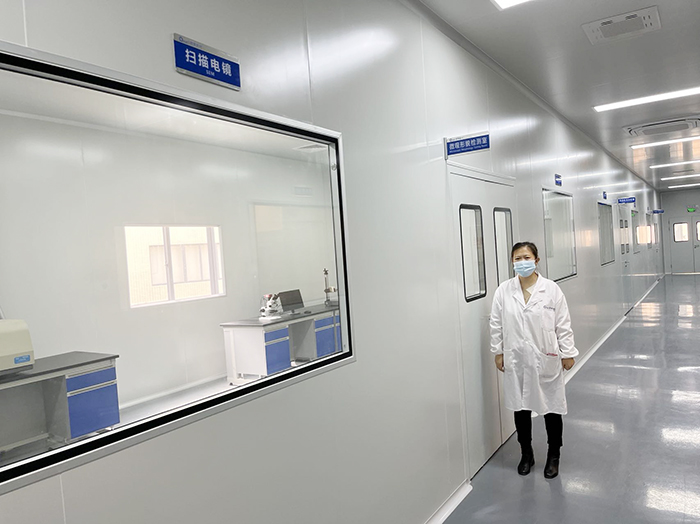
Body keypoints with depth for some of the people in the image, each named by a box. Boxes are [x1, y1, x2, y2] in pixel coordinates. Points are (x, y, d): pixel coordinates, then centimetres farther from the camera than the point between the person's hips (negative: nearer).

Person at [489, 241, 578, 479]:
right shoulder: (503, 290, -3)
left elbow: (563, 325, -3)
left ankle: (553, 456, 32)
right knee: (520, 408, 13)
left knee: (551, 408, 10)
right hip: (516, 360, 2)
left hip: (546, 359, -1)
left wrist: (568, 353, -1)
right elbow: (497, 324, 3)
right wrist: (498, 351, 3)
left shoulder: (551, 289, -7)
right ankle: (526, 454, 33)